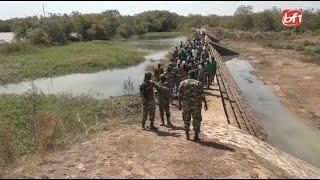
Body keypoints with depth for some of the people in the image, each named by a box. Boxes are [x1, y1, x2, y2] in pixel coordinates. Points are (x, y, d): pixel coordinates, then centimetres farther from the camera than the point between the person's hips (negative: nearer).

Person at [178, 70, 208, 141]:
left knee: (186, 120, 14)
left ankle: (187, 135, 20)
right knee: (196, 120, 9)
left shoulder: (182, 83, 0)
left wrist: (180, 104, 10)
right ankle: (196, 136, 11)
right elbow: (202, 95, -6)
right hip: (196, 105, -1)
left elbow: (180, 95, 1)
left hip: (185, 105, 2)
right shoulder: (198, 83, -4)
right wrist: (205, 103, 3)